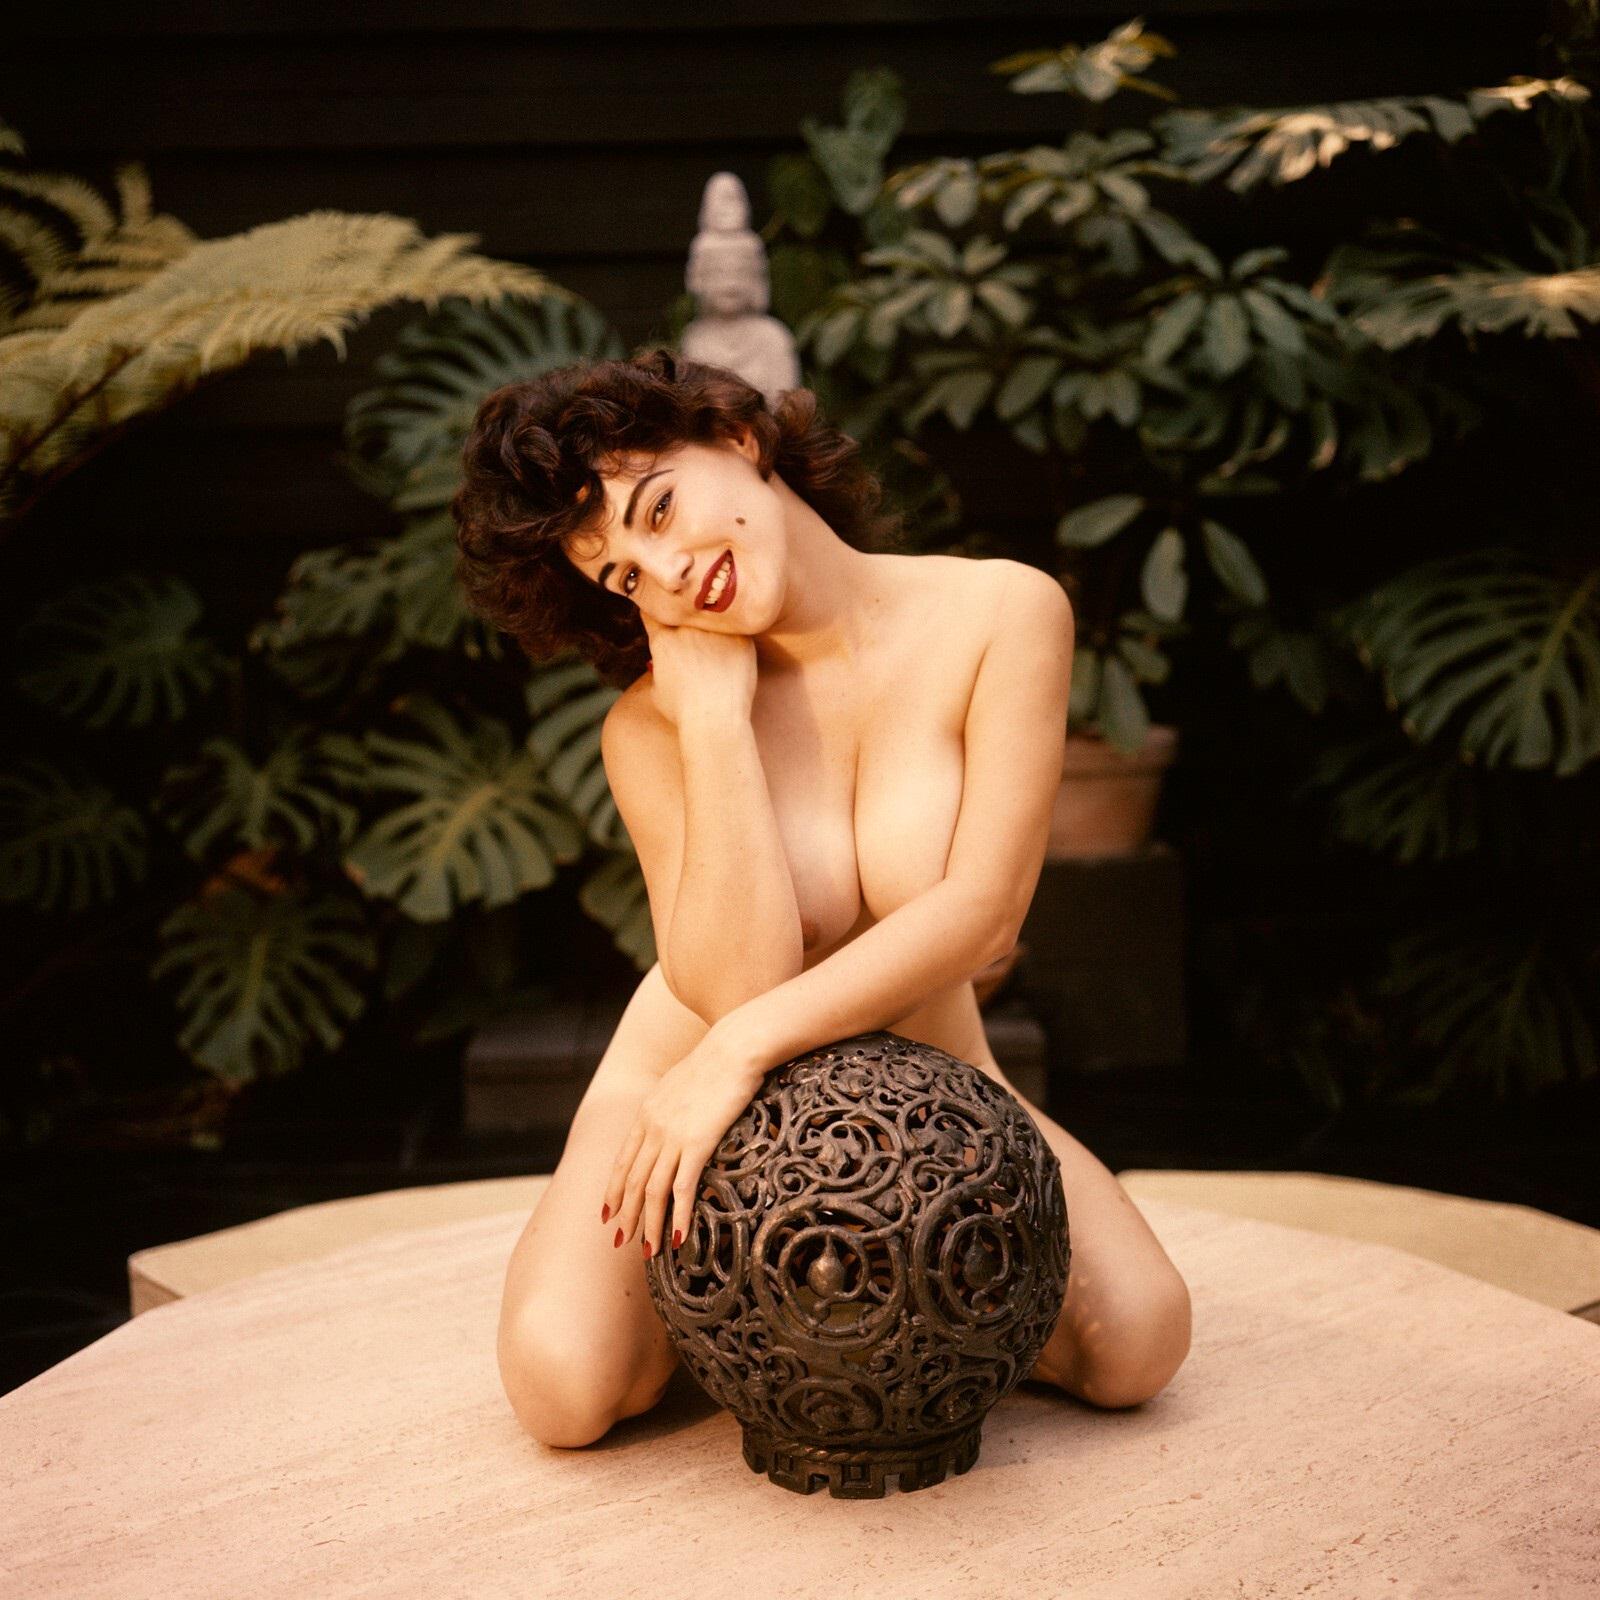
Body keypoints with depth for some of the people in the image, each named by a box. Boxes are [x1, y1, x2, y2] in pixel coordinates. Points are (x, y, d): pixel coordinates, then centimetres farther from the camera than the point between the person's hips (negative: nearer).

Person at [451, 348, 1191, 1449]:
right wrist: (714, 714, -26)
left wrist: (744, 1046, -31)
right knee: (568, 1388, -23)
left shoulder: (1005, 612, -16)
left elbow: (984, 906, -23)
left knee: (1138, 1342, -20)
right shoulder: (653, 724, -15)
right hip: (693, 1086, 0)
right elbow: (739, 986, -27)